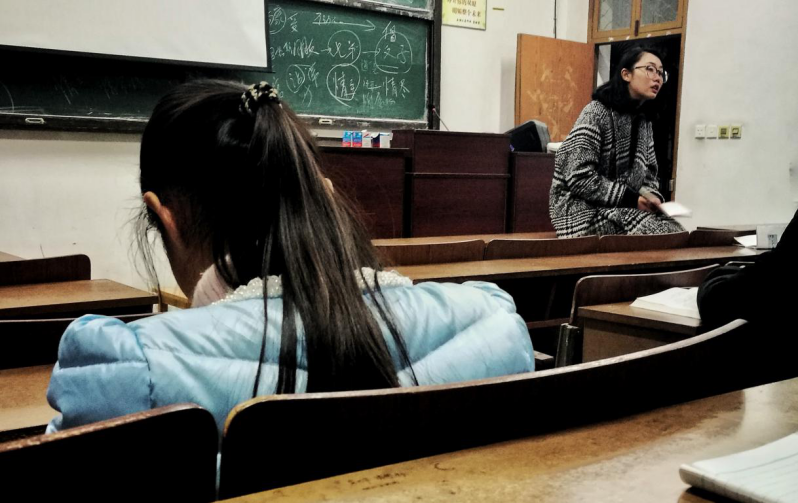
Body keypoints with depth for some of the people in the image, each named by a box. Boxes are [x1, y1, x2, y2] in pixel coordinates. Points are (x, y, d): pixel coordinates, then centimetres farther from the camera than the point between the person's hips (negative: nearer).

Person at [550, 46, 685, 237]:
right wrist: (632, 199, -19)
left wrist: (652, 196, -8)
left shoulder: (644, 120, 14)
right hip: (586, 209, -7)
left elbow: (648, 173, 16)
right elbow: (579, 177, -19)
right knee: (662, 232, -25)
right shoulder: (596, 112, -11)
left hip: (625, 208, 7)